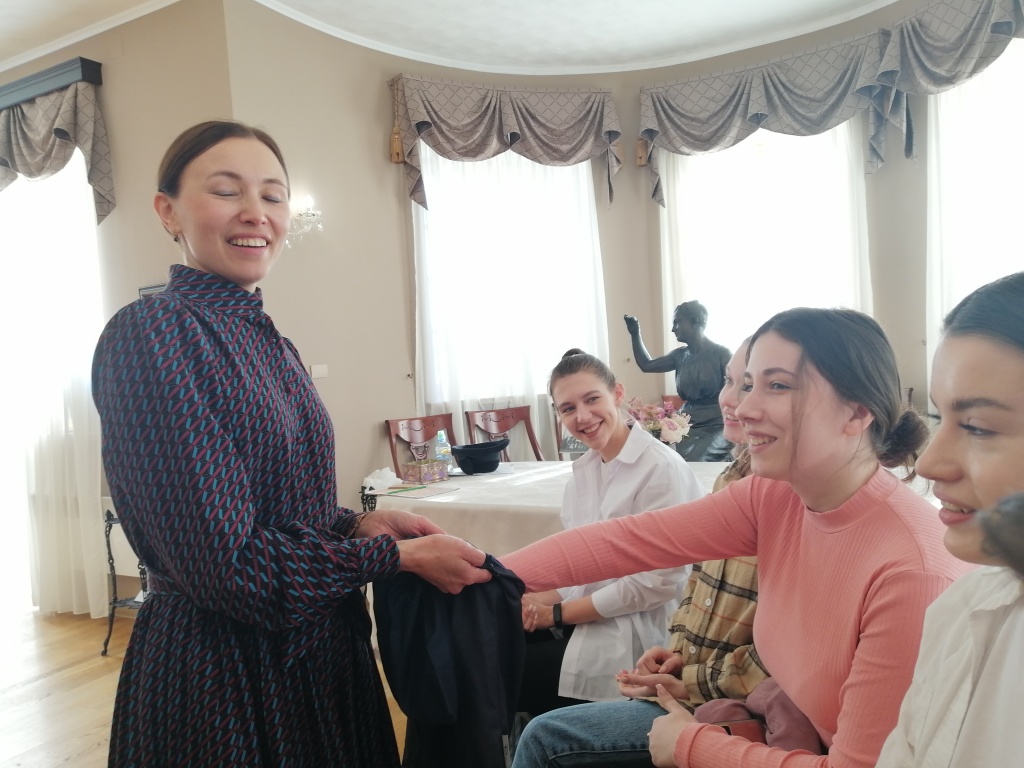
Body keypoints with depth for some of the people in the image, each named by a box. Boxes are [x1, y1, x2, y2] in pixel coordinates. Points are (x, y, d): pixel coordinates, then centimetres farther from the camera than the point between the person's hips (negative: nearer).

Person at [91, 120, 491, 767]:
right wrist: (401, 554, -15)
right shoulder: (151, 333, -18)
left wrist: (357, 524, -3)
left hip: (319, 646, 8)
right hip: (222, 667, -7)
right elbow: (228, 563, -23)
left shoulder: (269, 340, 6)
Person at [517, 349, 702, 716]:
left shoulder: (661, 469, -17)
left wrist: (557, 613, -15)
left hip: (637, 632, -7)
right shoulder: (583, 469, 6)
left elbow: (656, 583, -19)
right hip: (585, 615, 7)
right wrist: (539, 601, -12)